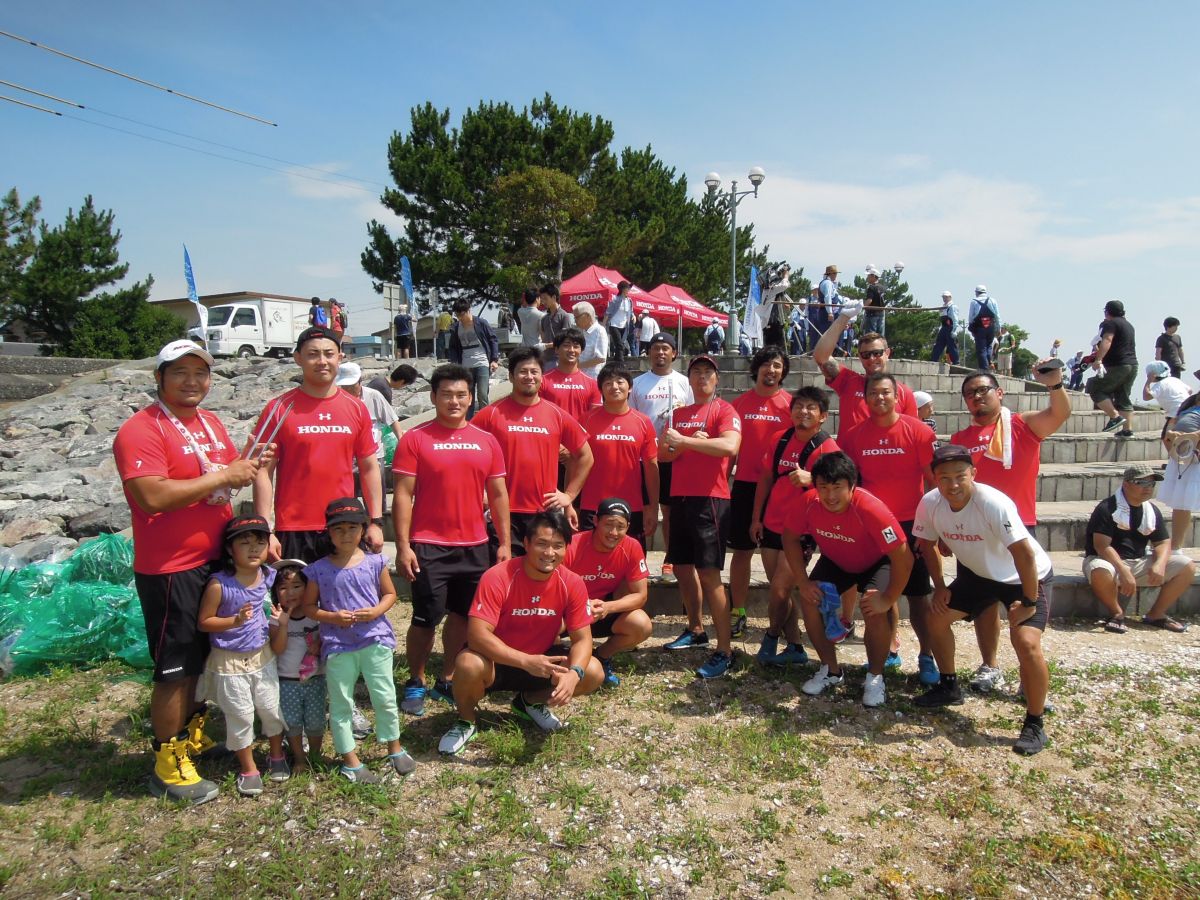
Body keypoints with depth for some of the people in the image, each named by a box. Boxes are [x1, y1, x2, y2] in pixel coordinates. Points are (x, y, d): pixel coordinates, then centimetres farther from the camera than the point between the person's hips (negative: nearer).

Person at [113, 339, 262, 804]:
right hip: (170, 569, -8)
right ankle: (168, 762, 19)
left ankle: (194, 733, 40)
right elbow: (153, 496, -28)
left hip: (216, 559, 8)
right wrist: (222, 476, -23)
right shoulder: (141, 430, -16)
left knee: (206, 657, 21)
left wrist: (250, 464, 2)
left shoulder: (211, 422, 10)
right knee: (174, 669, 3)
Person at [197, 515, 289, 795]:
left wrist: (280, 620, -9)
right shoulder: (219, 584, -21)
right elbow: (203, 622, -13)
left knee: (271, 709, 16)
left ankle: (277, 756, 39)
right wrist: (235, 620, -26)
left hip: (262, 657, 4)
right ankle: (248, 769, 29)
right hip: (229, 662, -4)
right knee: (240, 717, 9)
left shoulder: (270, 577, -7)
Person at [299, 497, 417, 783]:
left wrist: (376, 611, -12)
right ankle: (350, 761, 22)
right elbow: (308, 606, 4)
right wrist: (331, 617, -13)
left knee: (385, 698, 7)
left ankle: (395, 749, 27)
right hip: (337, 646, 0)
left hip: (375, 639, 0)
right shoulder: (318, 570, -3)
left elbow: (389, 593, 8)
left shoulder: (375, 562, -2)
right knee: (341, 704, 8)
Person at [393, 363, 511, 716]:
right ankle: (415, 683, 22)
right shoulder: (415, 439, -4)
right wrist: (402, 546, -12)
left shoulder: (486, 441, 6)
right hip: (429, 547, -4)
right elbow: (403, 495, -6)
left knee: (462, 616, 13)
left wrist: (504, 542, 5)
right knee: (425, 619, 3)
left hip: (475, 546, 4)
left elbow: (498, 494, 9)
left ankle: (447, 680, 29)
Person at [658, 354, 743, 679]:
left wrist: (684, 441, -22)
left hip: (711, 499, -7)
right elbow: (662, 453, 9)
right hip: (680, 498, 7)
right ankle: (695, 630, 34)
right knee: (682, 567, 15)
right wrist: (690, 445, -9)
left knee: (709, 573, -11)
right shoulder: (679, 414, 17)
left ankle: (724, 651, -4)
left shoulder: (724, 411, -3)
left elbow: (730, 446, -22)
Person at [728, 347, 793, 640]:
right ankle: (737, 613, 16)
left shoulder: (790, 404, 2)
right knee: (741, 550, 7)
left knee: (773, 552, 1)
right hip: (745, 485, 2)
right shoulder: (739, 403, 7)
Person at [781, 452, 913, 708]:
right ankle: (831, 670, 9)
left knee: (875, 610, -26)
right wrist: (803, 582, -14)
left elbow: (904, 558, -35)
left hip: (876, 562, -4)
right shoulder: (808, 503, -28)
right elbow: (790, 538, -10)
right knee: (809, 600, -13)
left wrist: (888, 599, -30)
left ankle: (875, 677, -1)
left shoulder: (871, 509, -39)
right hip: (835, 561, 4)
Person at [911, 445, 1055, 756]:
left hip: (1026, 577, -6)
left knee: (1026, 642, -22)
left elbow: (1025, 554, -32)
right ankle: (949, 687, 28)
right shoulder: (930, 503, -17)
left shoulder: (994, 504, -35)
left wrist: (1029, 602, -26)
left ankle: (1034, 725, -2)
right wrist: (940, 586, -2)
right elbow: (927, 544, 1)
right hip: (978, 573, 6)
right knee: (937, 618, 4)